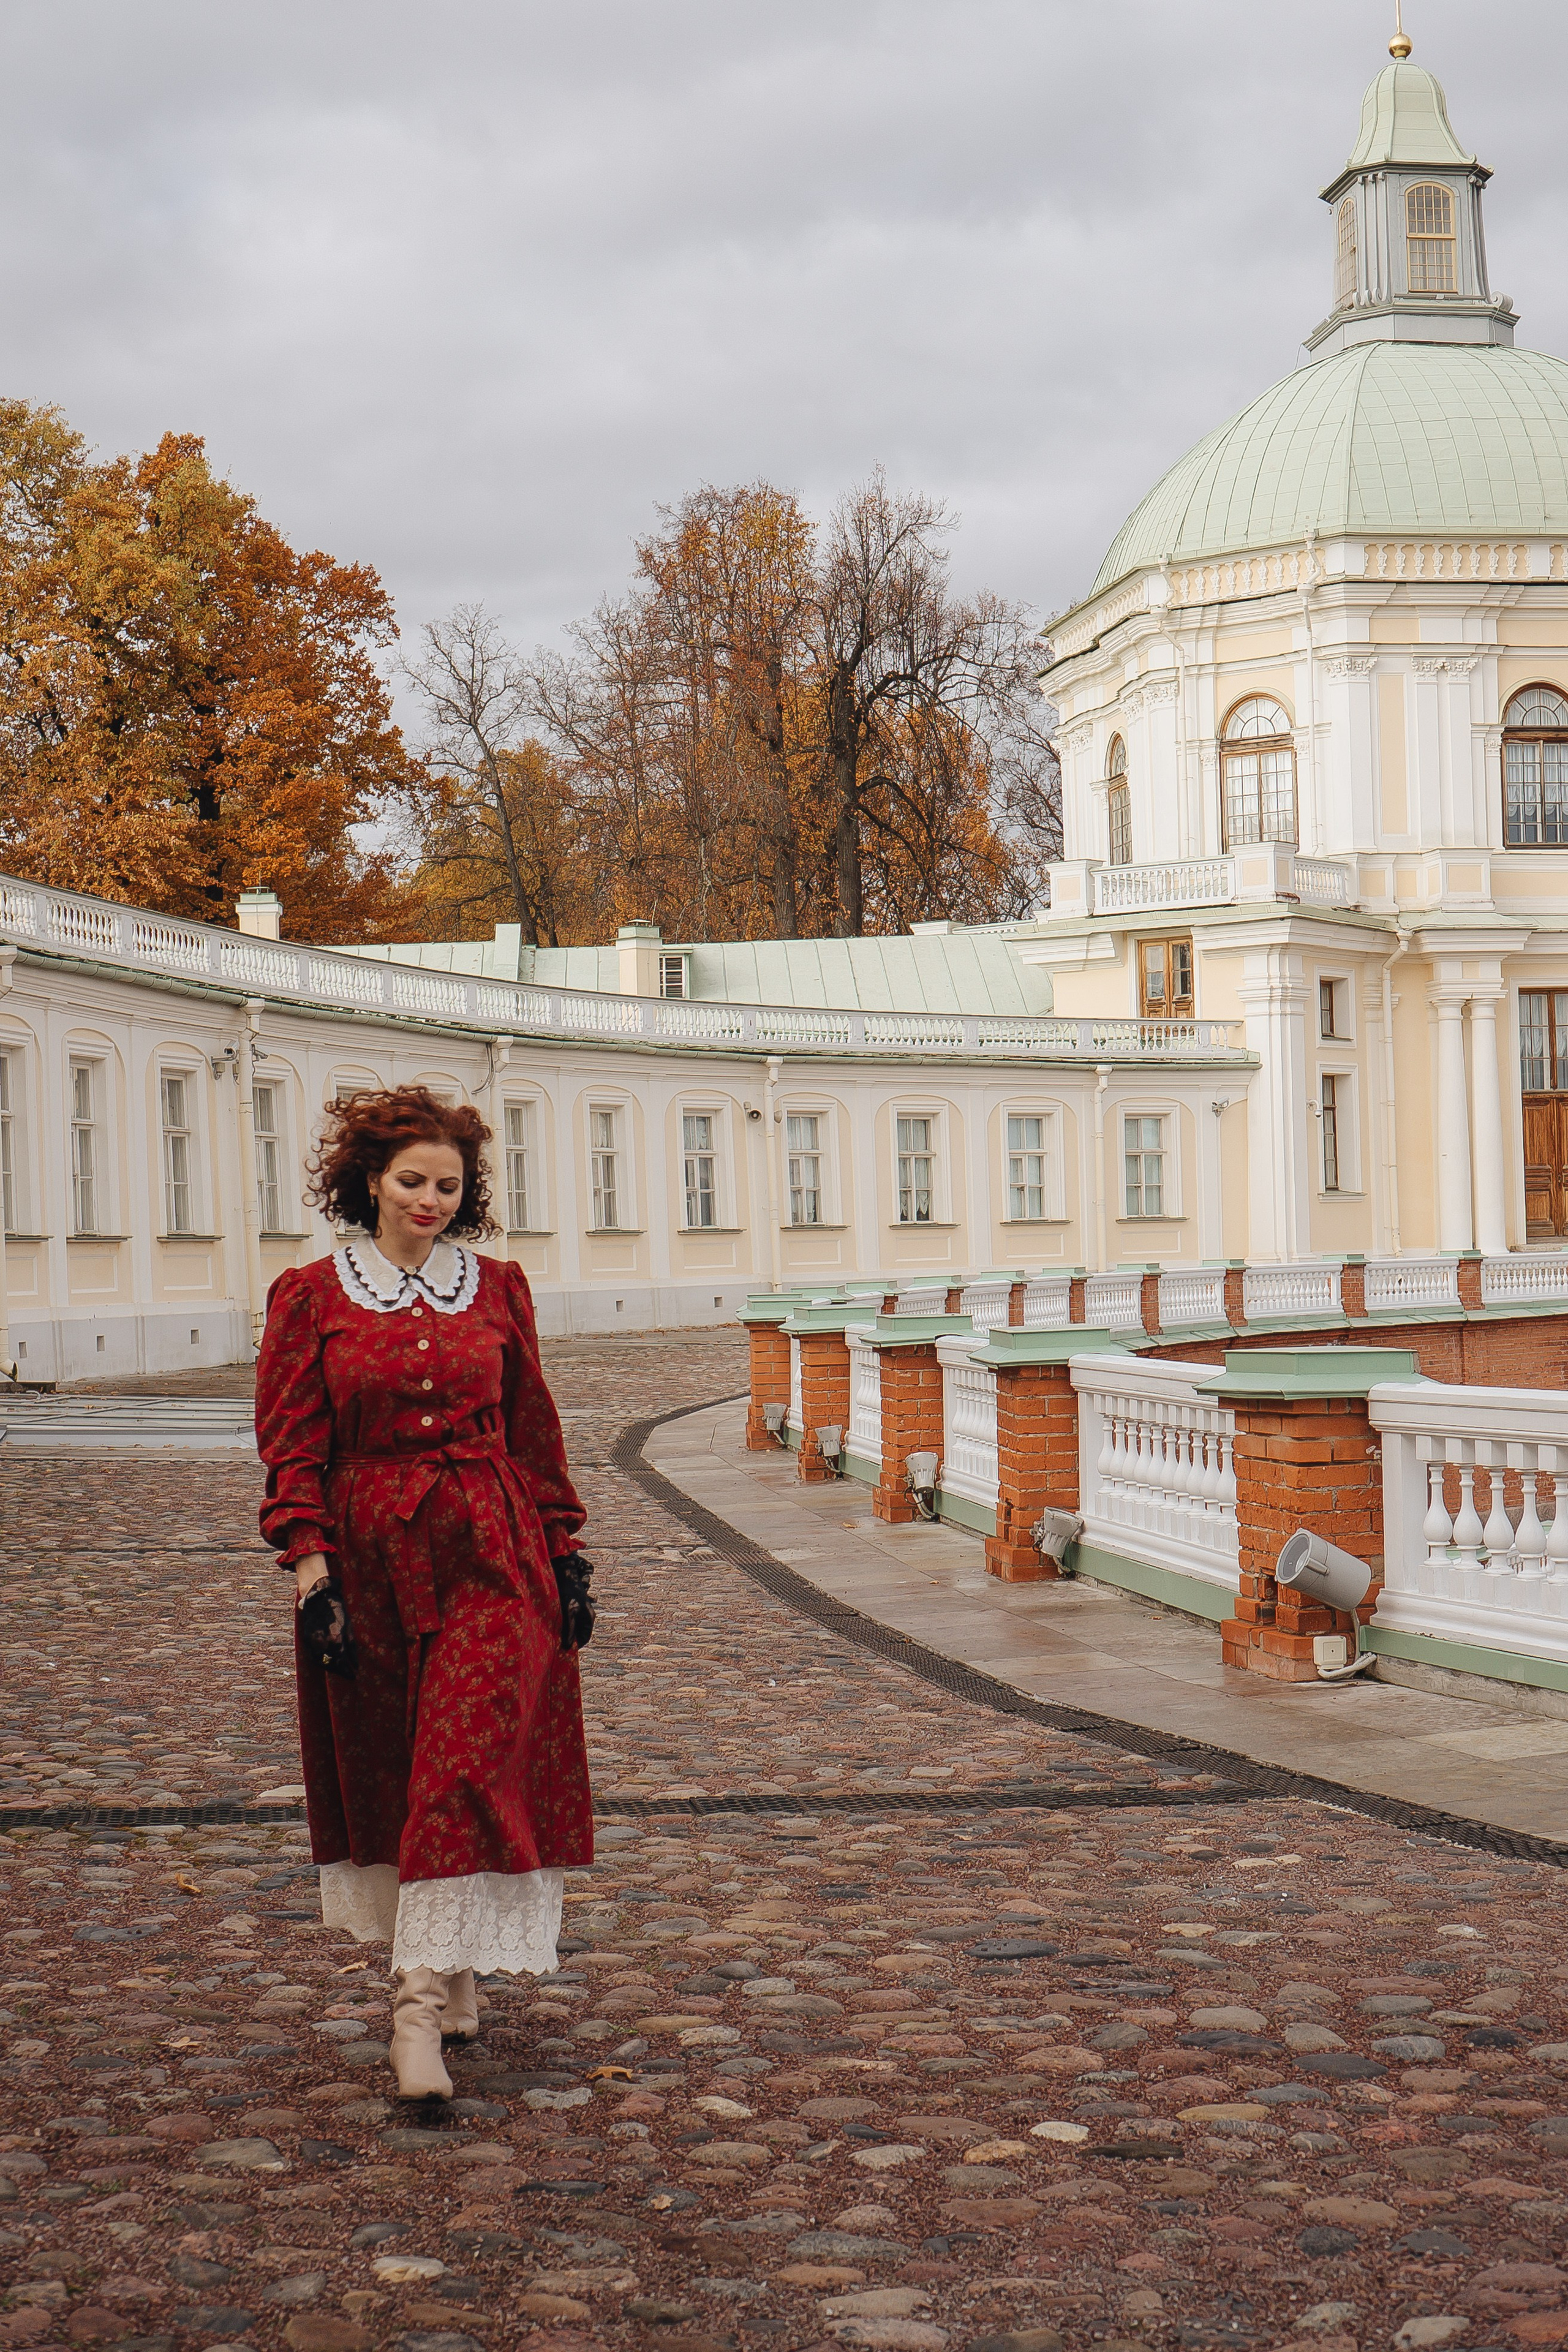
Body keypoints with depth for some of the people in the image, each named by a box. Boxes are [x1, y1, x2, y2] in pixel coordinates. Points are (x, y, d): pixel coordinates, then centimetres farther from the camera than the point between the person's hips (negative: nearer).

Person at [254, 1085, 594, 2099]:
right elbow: (294, 1448, -2)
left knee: (467, 1767, -10)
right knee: (385, 1776, 9)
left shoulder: (497, 1289, 6)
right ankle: (455, 1977, 28)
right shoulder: (312, 1297, 1)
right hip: (373, 1559, 0)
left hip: (494, 1556, 0)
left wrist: (566, 1555, 9)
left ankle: (421, 2001, -9)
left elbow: (536, 1434, 11)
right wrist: (311, 1576, -9)